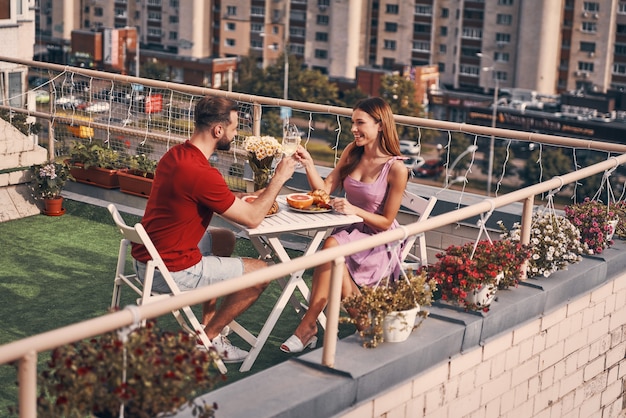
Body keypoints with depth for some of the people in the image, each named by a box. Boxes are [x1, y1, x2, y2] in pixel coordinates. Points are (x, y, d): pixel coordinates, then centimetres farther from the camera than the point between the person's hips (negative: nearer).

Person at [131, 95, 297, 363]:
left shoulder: (175, 155, 4)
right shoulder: (202, 174, -25)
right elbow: (252, 219, -16)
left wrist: (248, 198, 12)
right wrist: (279, 179, -4)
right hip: (170, 272, -10)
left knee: (225, 239, 30)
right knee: (260, 273, 1)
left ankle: (208, 326, 28)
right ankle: (207, 339, 12)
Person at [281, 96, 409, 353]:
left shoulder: (396, 168, -13)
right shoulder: (352, 152, 4)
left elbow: (386, 221, -10)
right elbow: (325, 189, 2)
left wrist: (354, 210, -24)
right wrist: (308, 164, -13)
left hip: (378, 240, -5)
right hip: (350, 231, 5)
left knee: (332, 246, -33)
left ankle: (308, 325, -26)